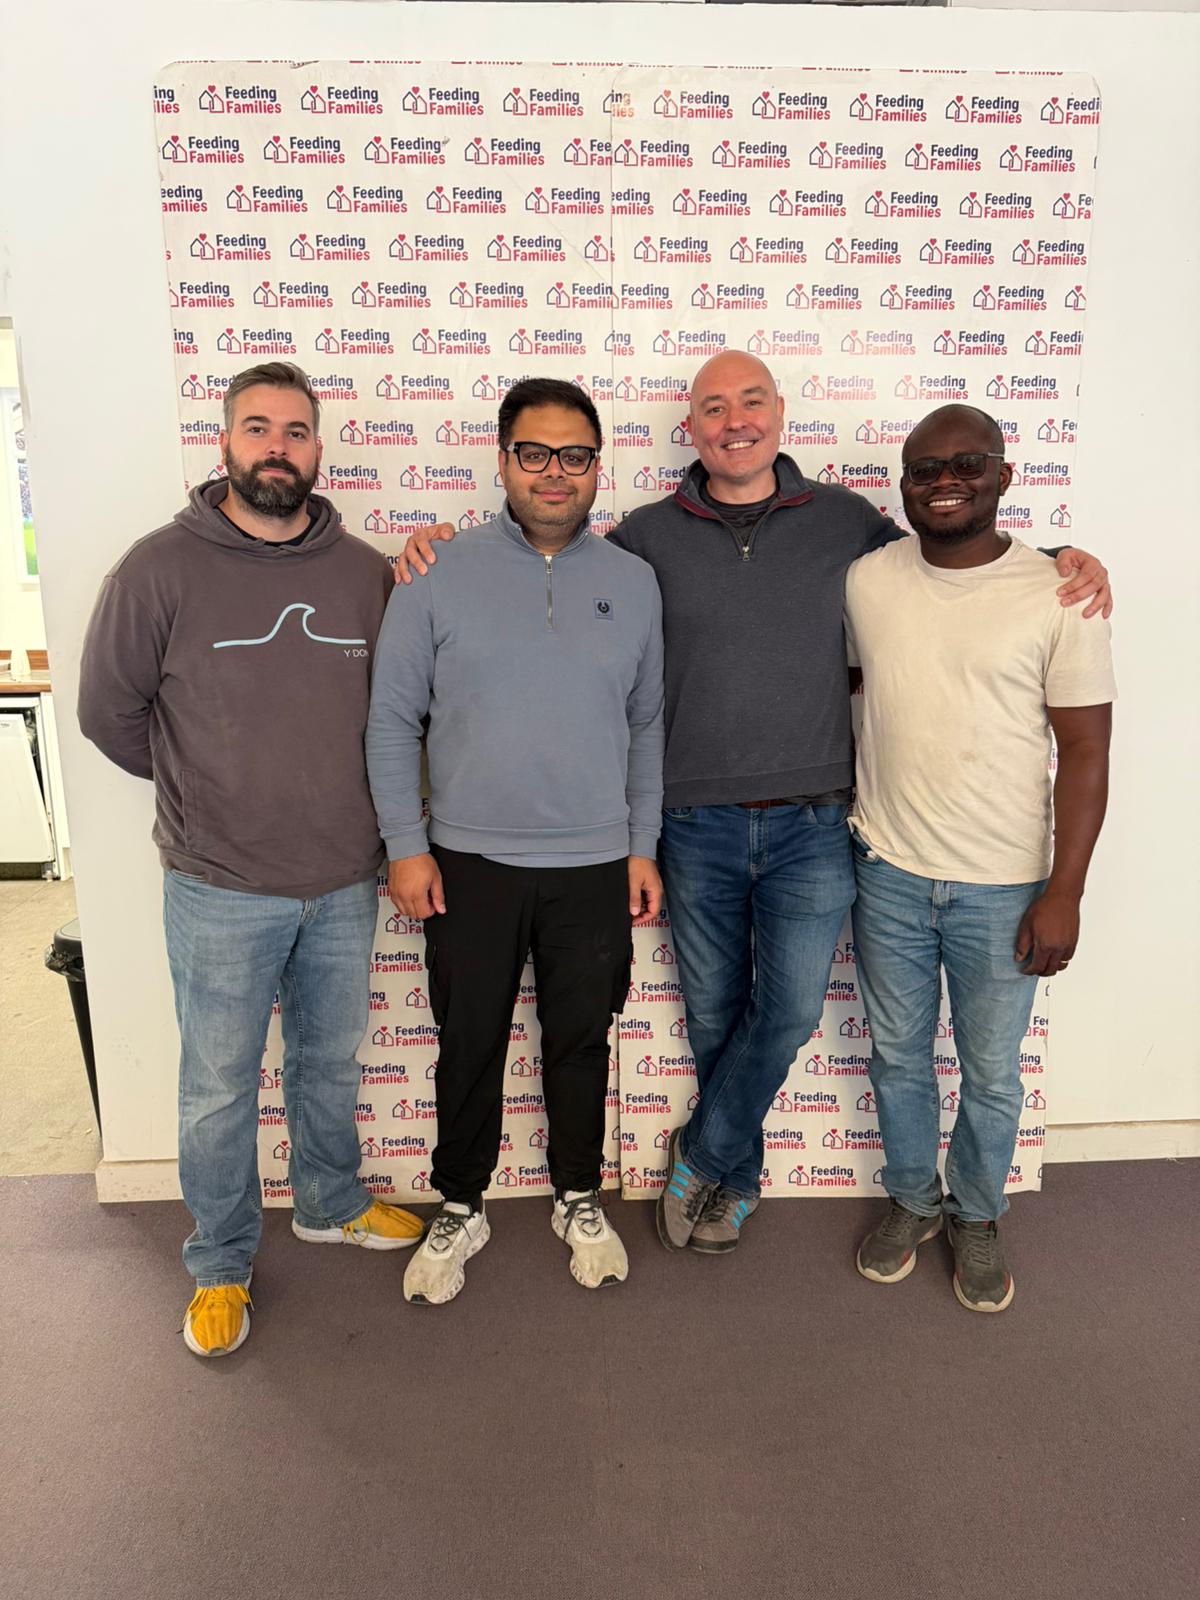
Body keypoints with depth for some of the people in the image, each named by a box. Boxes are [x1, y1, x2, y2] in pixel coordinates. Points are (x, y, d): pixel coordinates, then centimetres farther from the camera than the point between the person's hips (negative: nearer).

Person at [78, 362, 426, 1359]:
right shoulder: (163, 567, -10)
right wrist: (202, 791, 5)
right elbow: (109, 709, -2)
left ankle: (330, 1203, 47)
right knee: (219, 1089, 11)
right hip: (221, 891, -3)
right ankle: (220, 1266, 34)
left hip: (345, 883, 3)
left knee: (332, 1063, 22)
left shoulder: (366, 573, 0)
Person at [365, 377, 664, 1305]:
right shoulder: (440, 579, -4)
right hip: (469, 862, -1)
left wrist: (643, 846, 4)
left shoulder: (634, 583, 2)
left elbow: (647, 725, 7)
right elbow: (392, 720, -1)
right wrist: (406, 846, -5)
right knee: (469, 1046, 13)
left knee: (581, 1043, 16)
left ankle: (580, 1200, 38)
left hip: (595, 866, 1)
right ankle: (460, 1209, 35)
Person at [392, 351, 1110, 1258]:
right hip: (696, 826, 0)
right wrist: (439, 550, -2)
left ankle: (699, 1157, 25)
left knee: (790, 1011, 0)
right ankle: (737, 1179, 34)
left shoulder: (845, 520, 5)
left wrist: (1060, 559, 3)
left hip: (810, 826, 0)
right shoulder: (650, 536, 4)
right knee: (714, 1016, 12)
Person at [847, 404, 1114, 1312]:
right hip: (888, 872, 3)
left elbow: (1085, 752, -8)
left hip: (1003, 888, -2)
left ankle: (977, 1217, 39)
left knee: (991, 1073, 13)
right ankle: (912, 1201, 41)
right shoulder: (864, 581, -1)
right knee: (898, 1057, 17)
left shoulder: (1058, 597, -9)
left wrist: (1064, 892, -10)